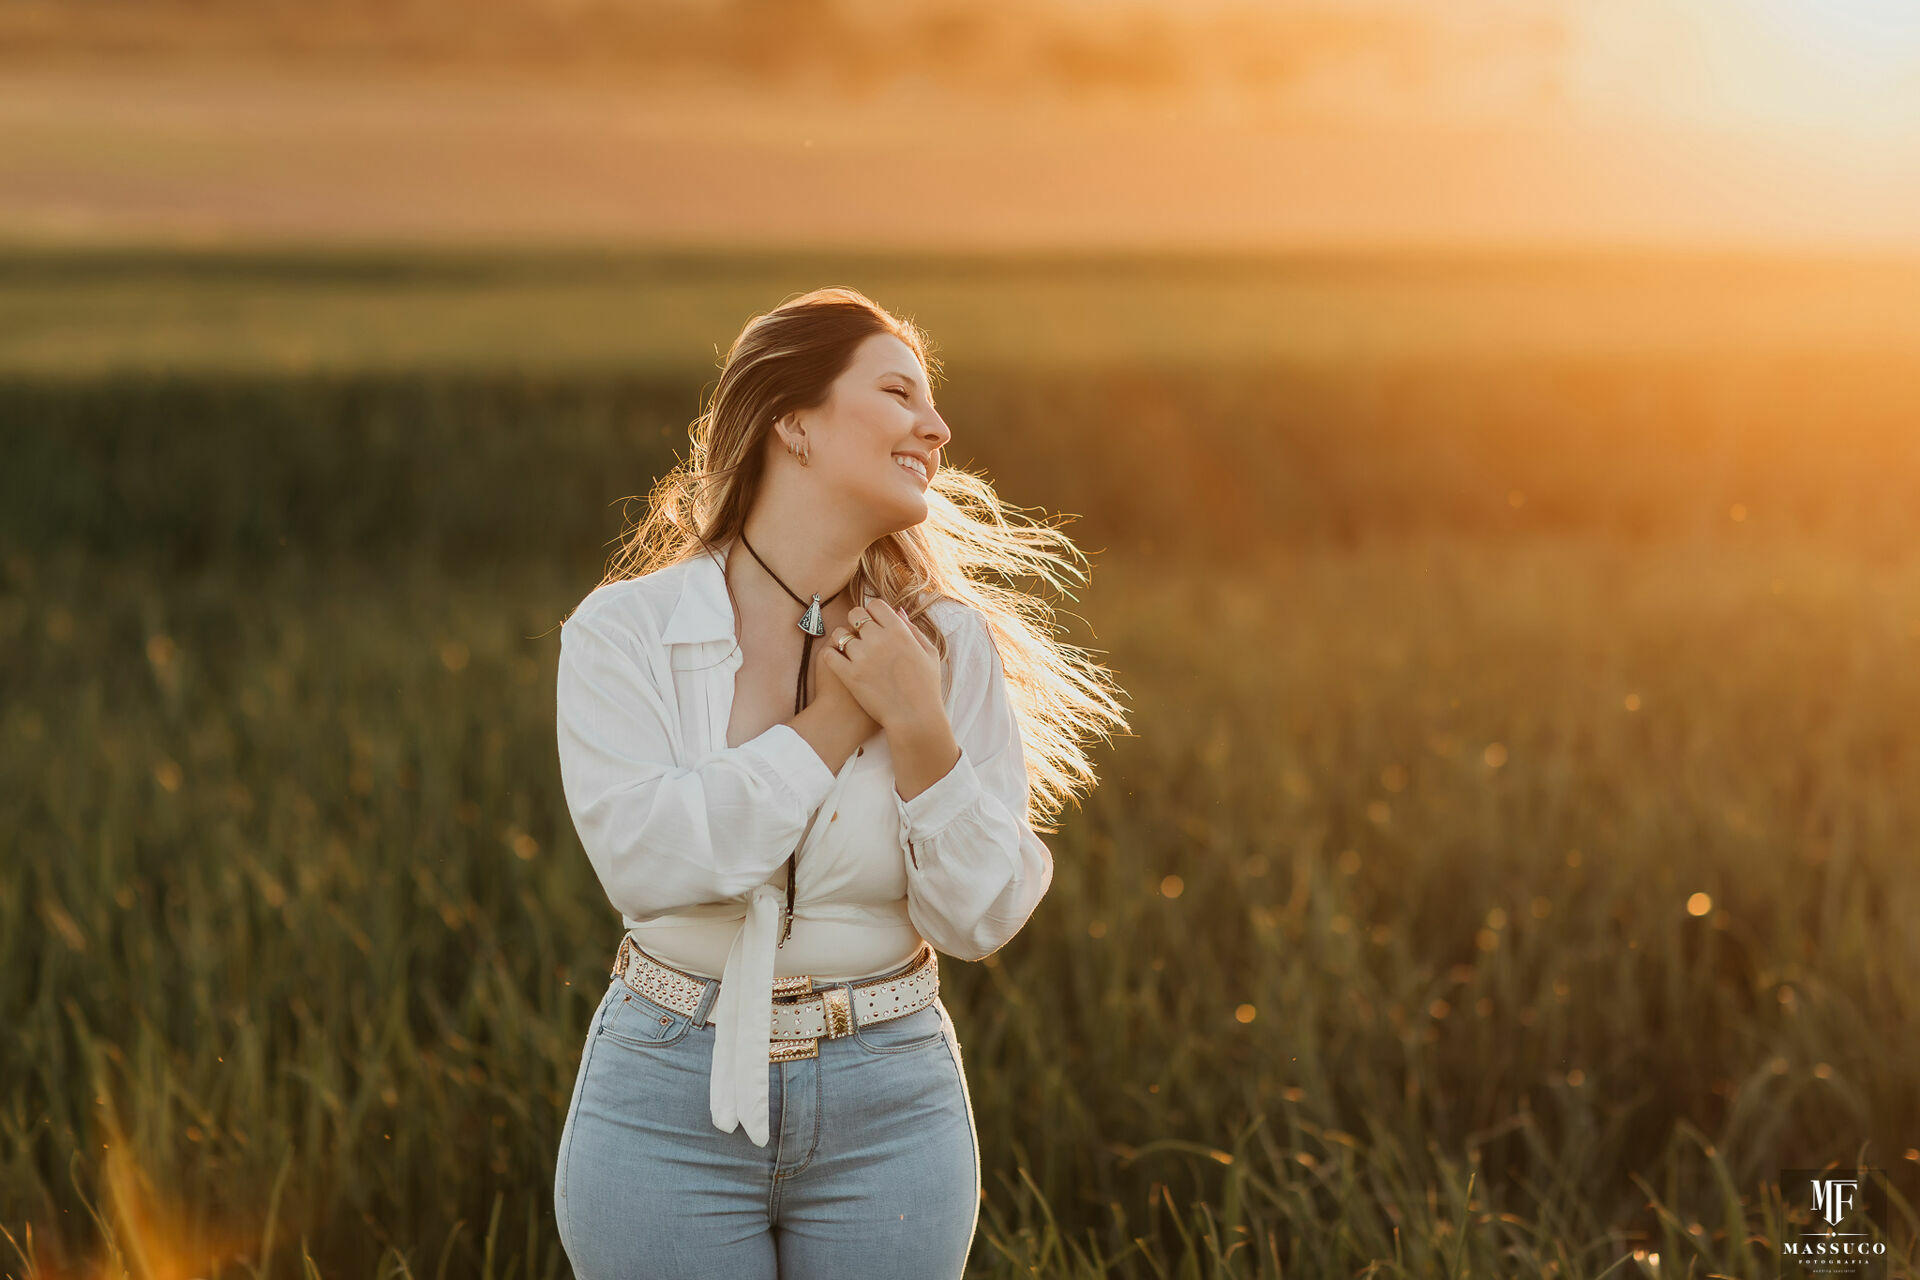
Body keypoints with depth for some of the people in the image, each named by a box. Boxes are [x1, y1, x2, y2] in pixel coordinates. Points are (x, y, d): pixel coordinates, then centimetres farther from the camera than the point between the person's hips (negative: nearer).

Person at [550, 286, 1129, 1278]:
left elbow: (982, 917, -5)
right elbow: (644, 859, -20)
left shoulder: (949, 642, -2)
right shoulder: (625, 629, -6)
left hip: (888, 1107, 2)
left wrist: (918, 726, -18)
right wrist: (836, 723, -15)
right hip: (670, 1106, -1)